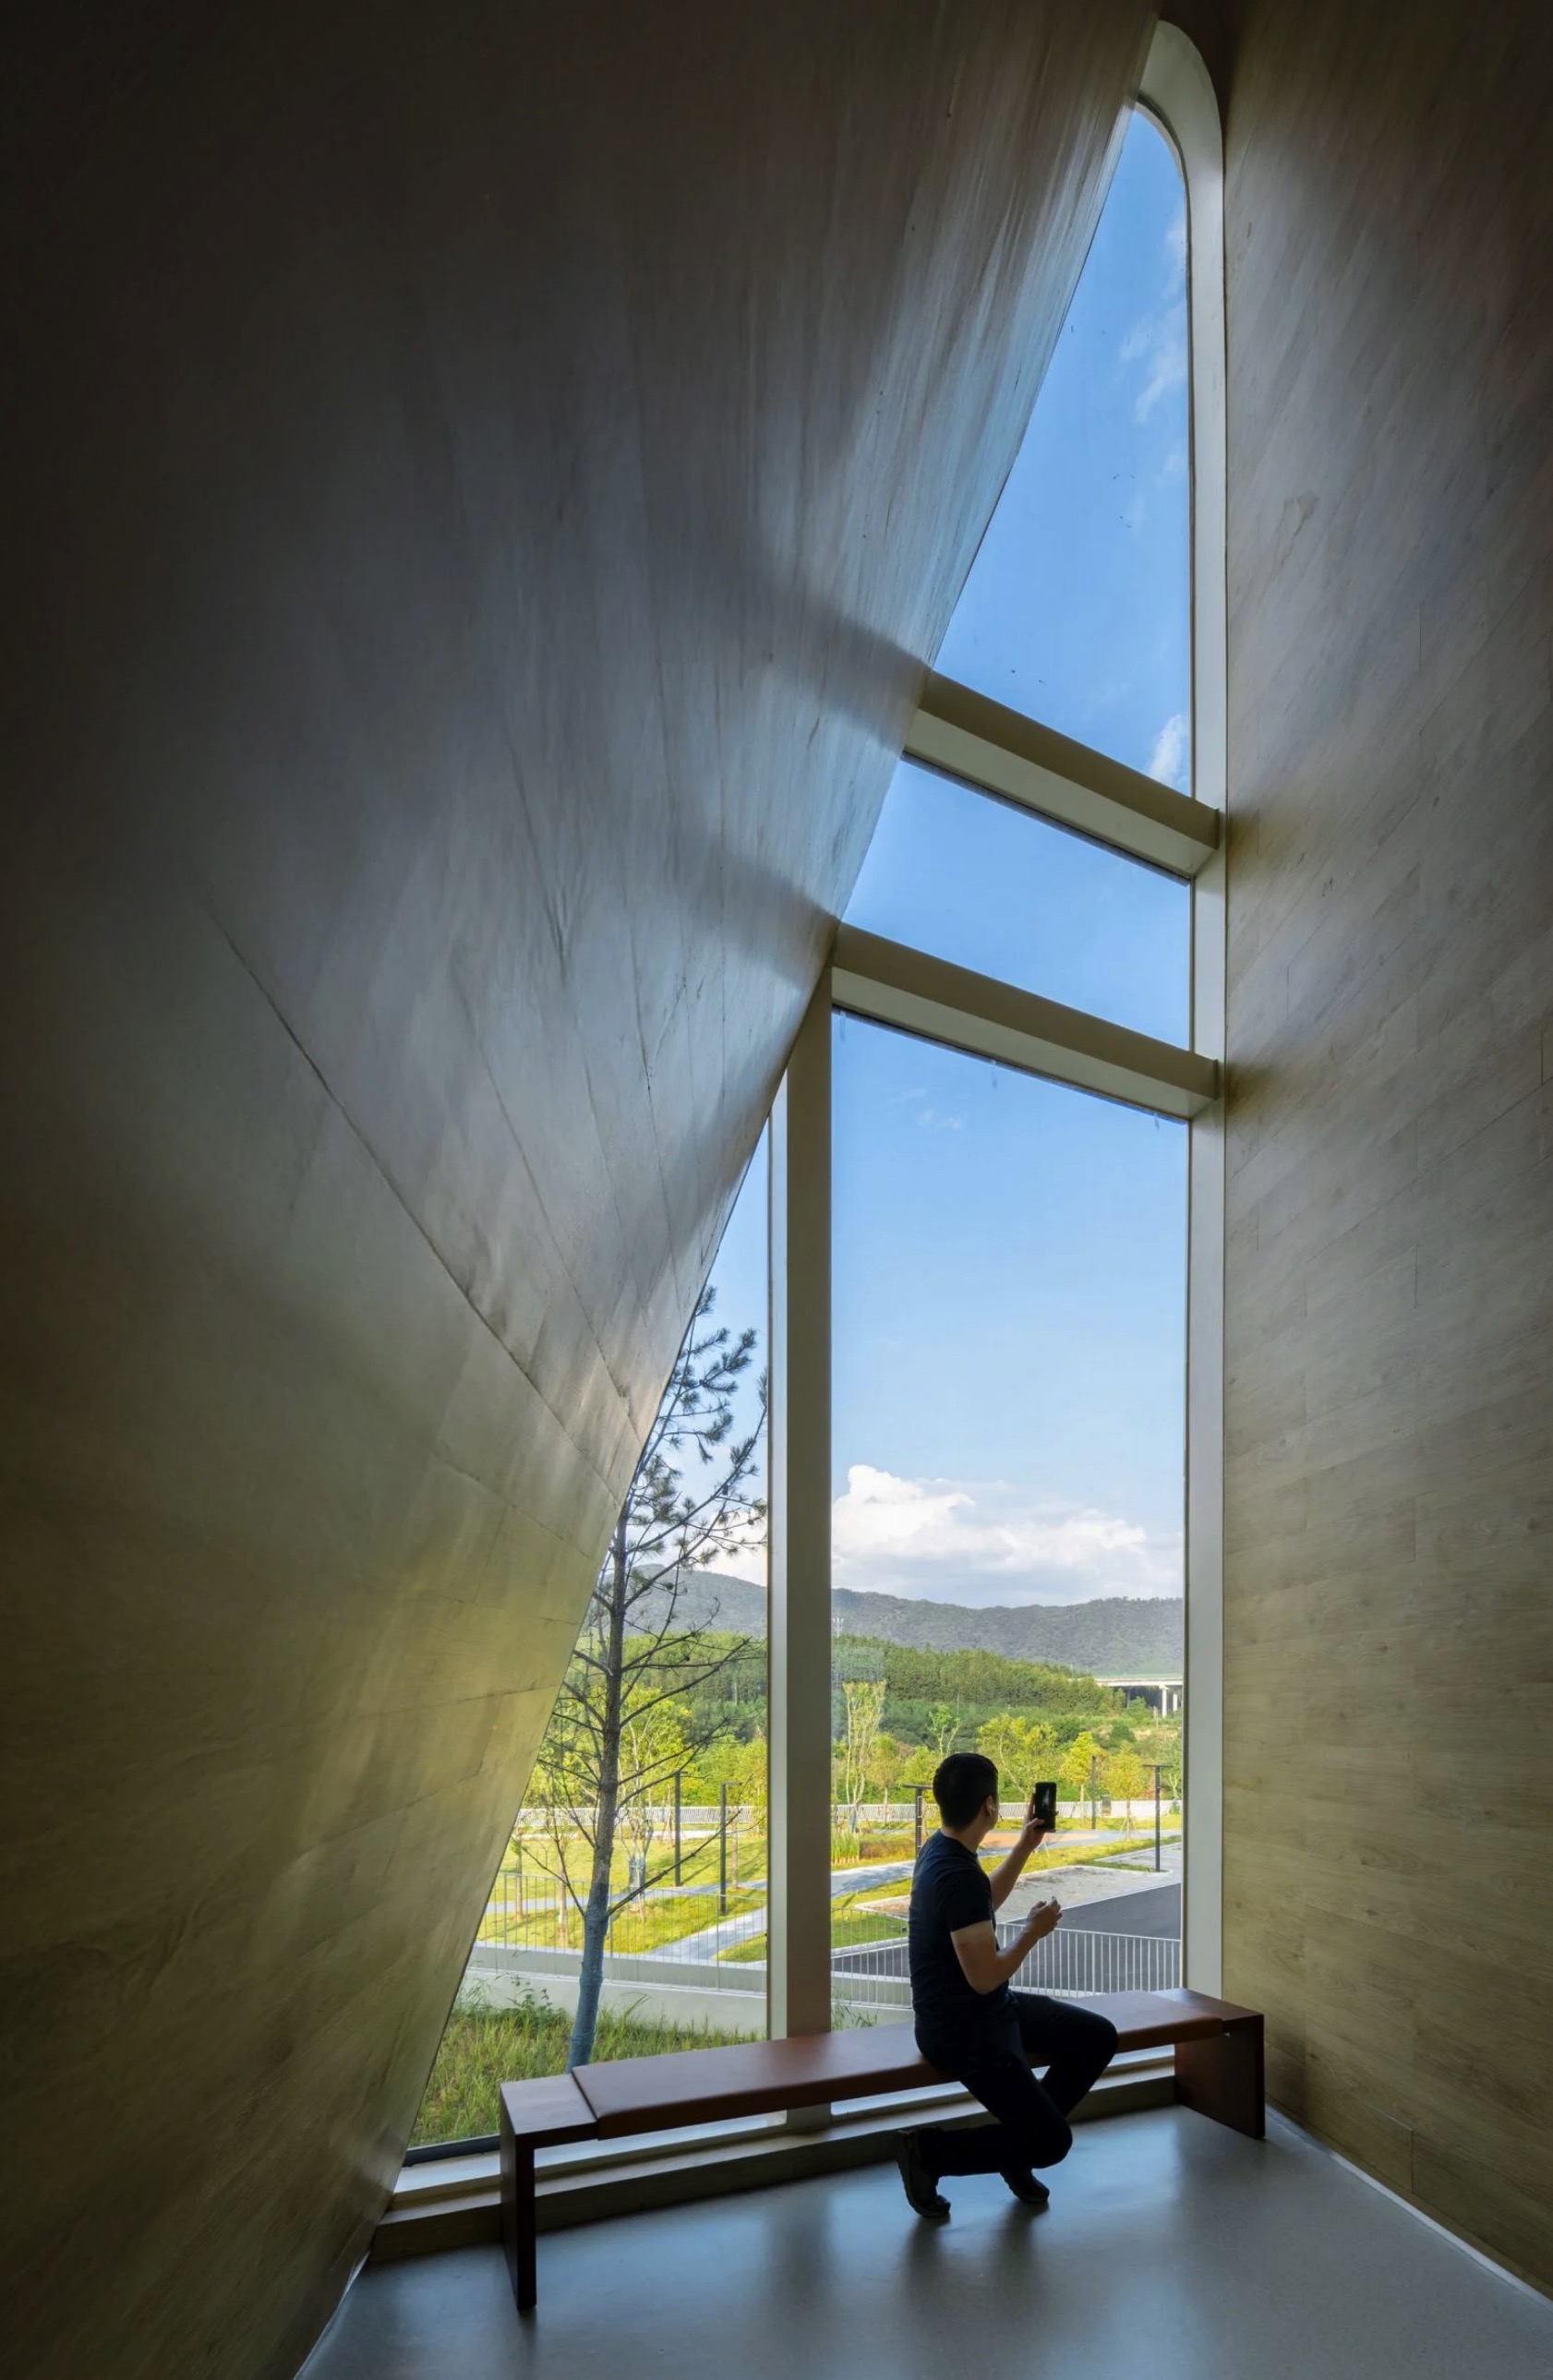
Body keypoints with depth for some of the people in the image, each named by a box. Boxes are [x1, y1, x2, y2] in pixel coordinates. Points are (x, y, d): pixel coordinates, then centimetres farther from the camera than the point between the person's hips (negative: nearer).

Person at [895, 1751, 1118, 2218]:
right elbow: (985, 1978, -27)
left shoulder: (940, 1849, 3)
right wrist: (1033, 1931, -13)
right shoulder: (958, 1875, -29)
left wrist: (1024, 1848, 20)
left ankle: (1020, 2133, 17)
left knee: (1098, 2037, 9)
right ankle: (928, 2150, 1)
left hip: (990, 2008, 10)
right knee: (1051, 2142, -10)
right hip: (961, 2028, -10)